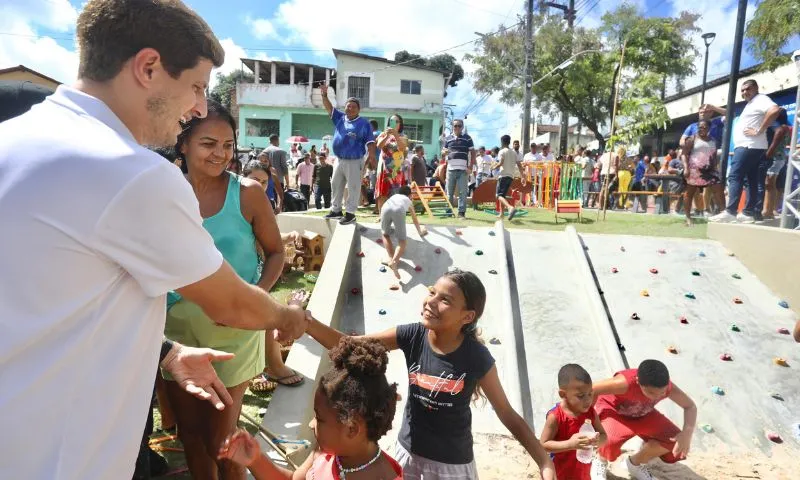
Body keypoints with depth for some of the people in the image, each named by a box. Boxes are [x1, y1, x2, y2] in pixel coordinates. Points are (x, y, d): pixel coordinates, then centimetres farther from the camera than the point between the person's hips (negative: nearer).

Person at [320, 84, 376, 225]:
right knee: (336, 185, 15)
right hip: (339, 160, 6)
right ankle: (336, 210, 28)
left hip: (353, 161, -6)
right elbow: (329, 108, 9)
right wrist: (324, 95, -6)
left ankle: (350, 213, 7)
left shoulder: (364, 123, -5)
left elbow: (370, 142, -9)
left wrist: (371, 156, -20)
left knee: (353, 188, -1)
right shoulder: (340, 118, 9)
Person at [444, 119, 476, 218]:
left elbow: (472, 152, 6)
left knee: (463, 192, -2)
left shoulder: (467, 138, 6)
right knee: (449, 192, 6)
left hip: (463, 170, -2)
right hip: (451, 169, 2)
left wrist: (470, 166, -3)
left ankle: (461, 212, 2)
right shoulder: (448, 138, 12)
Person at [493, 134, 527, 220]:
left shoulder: (502, 151, -4)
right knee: (503, 195, 19)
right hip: (511, 176, 7)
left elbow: (500, 163, -19)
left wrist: (494, 166, 1)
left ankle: (510, 207, -39)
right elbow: (519, 165, 9)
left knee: (499, 195, -13)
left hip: (503, 176, -7)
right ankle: (501, 213, 22)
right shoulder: (514, 152, 15)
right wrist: (523, 177, 9)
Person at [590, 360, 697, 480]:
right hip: (611, 409, -5)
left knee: (672, 440, -13)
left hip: (641, 414, 5)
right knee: (611, 440, -35)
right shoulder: (626, 383, -43)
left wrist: (687, 433, -27)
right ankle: (600, 462, 4)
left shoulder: (668, 388, -27)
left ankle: (634, 463, 15)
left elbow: (690, 406, -10)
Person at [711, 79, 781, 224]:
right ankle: (749, 213, 8)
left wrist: (759, 131, -23)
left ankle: (730, 211, -22)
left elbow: (775, 110, -24)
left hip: (748, 146, -10)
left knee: (734, 177, -16)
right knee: (752, 180, 7)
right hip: (748, 146, 10)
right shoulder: (750, 104, 25)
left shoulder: (760, 99, -6)